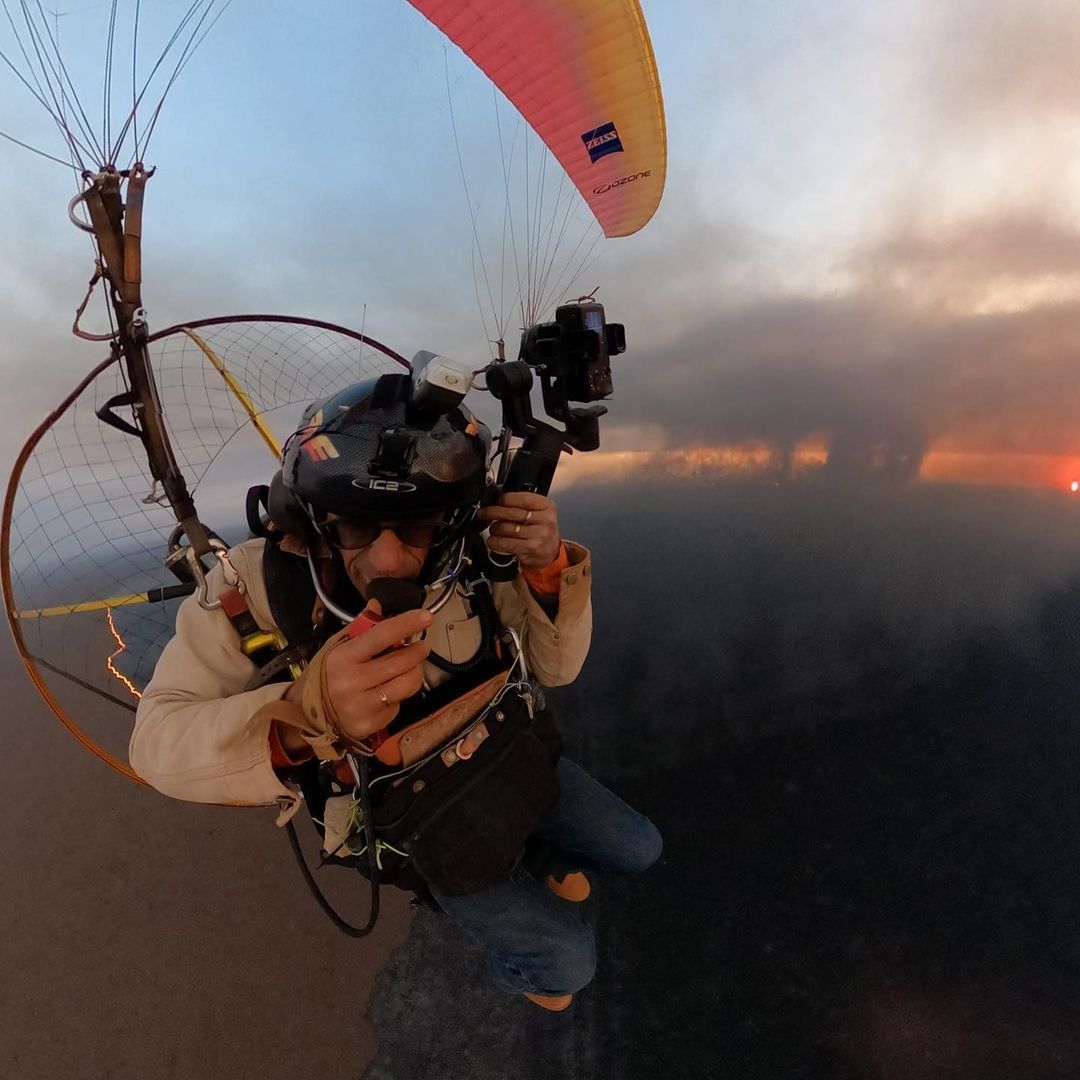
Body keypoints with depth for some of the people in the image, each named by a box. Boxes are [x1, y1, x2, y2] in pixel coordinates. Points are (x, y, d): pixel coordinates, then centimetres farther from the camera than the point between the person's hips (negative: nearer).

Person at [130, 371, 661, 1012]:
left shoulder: (471, 557, -24)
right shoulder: (260, 584, -30)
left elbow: (555, 666, -16)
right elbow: (157, 742, -31)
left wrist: (551, 569, -36)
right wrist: (309, 710, -52)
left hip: (513, 755, 3)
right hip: (428, 824, -2)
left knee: (639, 851, 17)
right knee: (568, 961, 4)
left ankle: (548, 851, 50)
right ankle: (520, 971, 43)